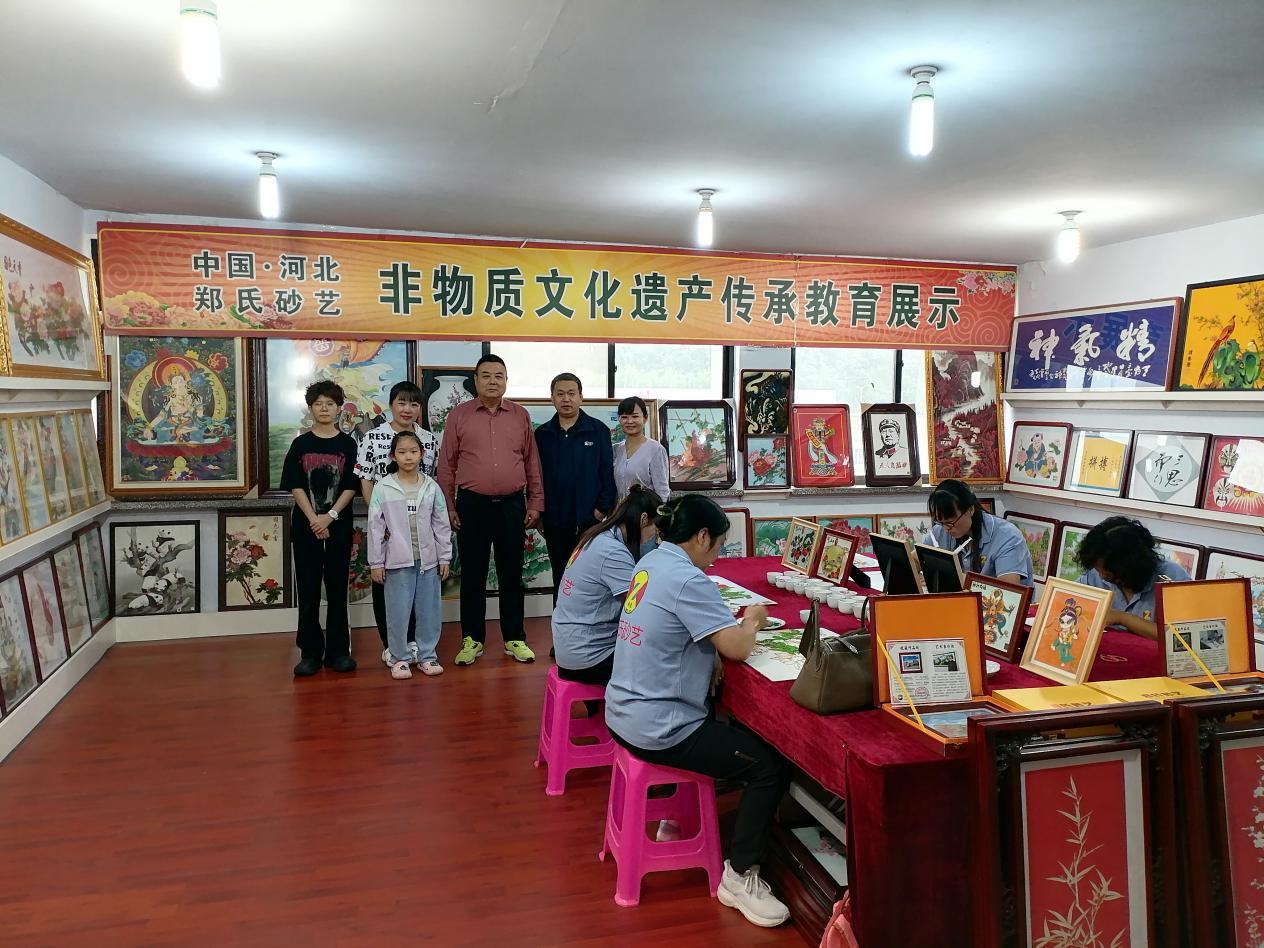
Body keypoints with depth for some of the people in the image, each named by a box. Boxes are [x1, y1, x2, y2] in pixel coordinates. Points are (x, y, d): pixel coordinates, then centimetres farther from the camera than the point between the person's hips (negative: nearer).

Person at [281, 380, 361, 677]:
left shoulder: (347, 444, 3)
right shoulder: (300, 444, 4)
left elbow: (351, 487, -2)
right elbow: (296, 487, -1)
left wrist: (330, 516, -14)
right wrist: (313, 519, -12)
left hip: (338, 526, 0)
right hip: (306, 526, 0)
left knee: (337, 589, 5)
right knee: (308, 591, 2)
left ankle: (338, 650, 12)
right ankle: (310, 652, 9)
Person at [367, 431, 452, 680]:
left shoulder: (431, 487, 1)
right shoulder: (383, 488, -4)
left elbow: (441, 525, 6)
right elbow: (375, 527, -3)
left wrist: (444, 557, 5)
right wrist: (375, 562, -3)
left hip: (428, 560, 2)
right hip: (397, 561, -2)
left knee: (429, 610, 9)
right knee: (398, 612, 4)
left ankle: (427, 655, 22)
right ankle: (400, 658, 17)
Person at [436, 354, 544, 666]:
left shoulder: (521, 415, 6)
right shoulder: (459, 415, 2)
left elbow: (532, 462, 9)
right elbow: (446, 464, 3)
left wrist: (535, 503, 6)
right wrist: (448, 506, 0)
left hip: (512, 505, 1)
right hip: (471, 505, -1)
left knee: (511, 574, 9)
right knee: (472, 574, 7)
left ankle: (514, 638, 19)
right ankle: (472, 639, 19)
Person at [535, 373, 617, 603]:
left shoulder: (598, 431, 0)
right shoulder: (541, 434, 7)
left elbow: (607, 472, -1)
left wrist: (603, 508, -7)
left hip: (589, 521, -3)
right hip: (554, 523, 3)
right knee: (560, 581, 12)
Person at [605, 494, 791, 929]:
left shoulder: (651, 562, 7)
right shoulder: (688, 580, -21)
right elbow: (737, 648, -22)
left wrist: (736, 622, 5)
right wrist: (752, 620, 0)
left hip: (626, 712, 10)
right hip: (658, 730, -10)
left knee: (727, 724, 32)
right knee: (771, 766, -4)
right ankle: (739, 877, 6)